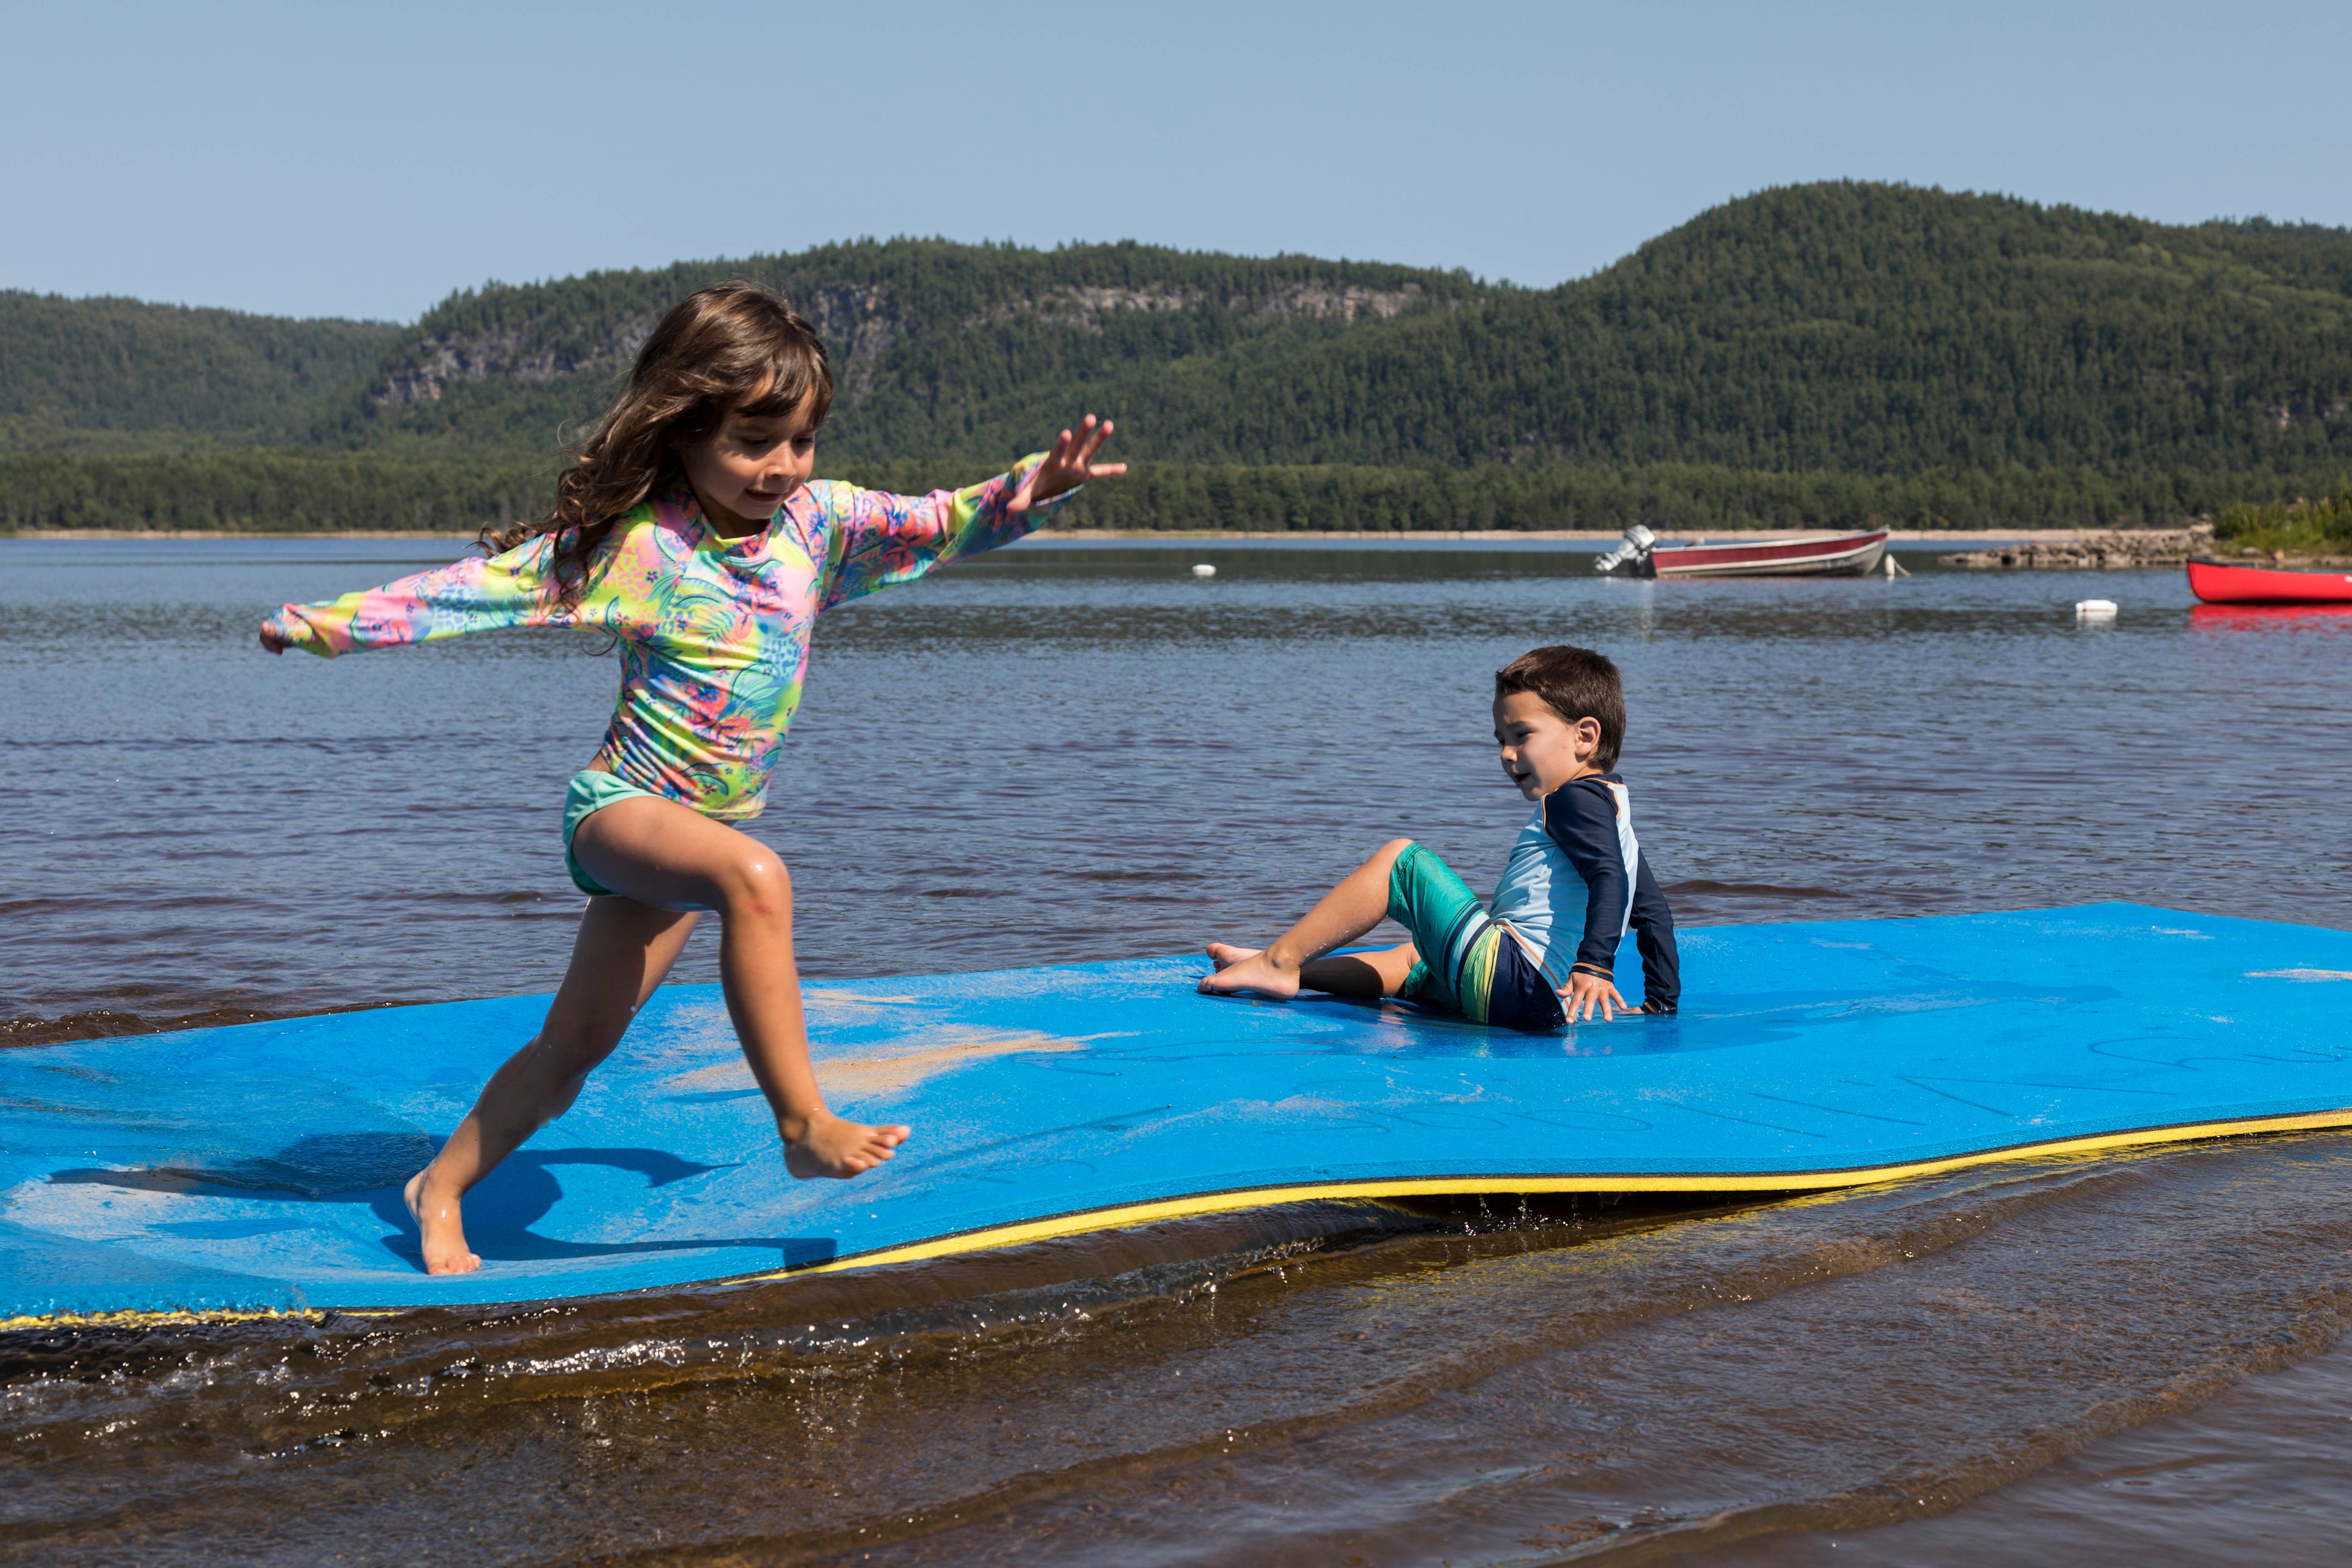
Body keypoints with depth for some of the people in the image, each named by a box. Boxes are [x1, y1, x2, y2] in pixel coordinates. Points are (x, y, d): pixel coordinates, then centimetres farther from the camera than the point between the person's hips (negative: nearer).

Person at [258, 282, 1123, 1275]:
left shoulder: (816, 521, 1)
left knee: (575, 1046, 13)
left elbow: (944, 525, -1)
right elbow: (484, 586, -13)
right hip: (622, 809, -6)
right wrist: (340, 621, -16)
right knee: (755, 877, -38)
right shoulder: (637, 543, -14)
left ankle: (442, 1187, 30)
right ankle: (802, 1126, -36)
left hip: (708, 824, 6)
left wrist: (1032, 490, -19)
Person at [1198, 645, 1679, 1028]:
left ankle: (1279, 960, -4)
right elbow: (1653, 911, 27)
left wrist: (1594, 965, -35)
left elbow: (1609, 876, -25)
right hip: (1543, 1002, 11)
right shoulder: (1615, 808, 23)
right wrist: (1662, 1001, 32)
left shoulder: (1576, 797, -8)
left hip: (1510, 985, -11)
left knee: (1400, 859, -5)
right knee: (1410, 963, 31)